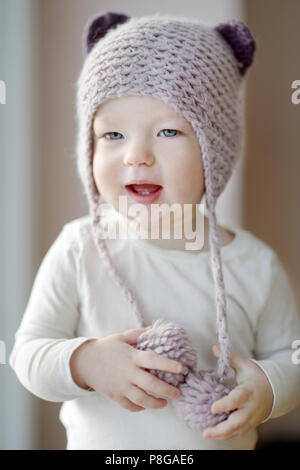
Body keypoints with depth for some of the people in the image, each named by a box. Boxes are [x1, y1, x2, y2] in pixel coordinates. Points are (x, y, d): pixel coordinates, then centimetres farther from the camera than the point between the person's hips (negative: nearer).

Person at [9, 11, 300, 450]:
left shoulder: (255, 265, -13)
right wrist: (83, 362, -30)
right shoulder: (79, 251, -15)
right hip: (98, 444, 0)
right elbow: (27, 353, -12)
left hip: (219, 442, 0)